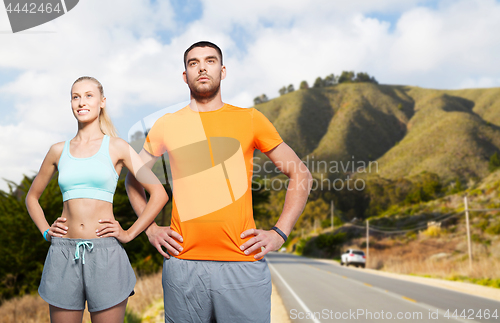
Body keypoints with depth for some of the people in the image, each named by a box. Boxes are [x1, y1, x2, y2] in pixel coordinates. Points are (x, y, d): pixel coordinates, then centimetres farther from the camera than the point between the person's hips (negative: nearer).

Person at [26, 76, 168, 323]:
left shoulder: (117, 147, 2)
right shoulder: (59, 151, 11)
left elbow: (159, 194, -2)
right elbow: (32, 197, 24)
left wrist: (129, 234, -5)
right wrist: (45, 231, 9)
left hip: (105, 254, -2)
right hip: (64, 253, 3)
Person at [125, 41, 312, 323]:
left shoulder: (250, 119, 4)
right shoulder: (167, 125, 8)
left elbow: (301, 175, 8)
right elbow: (133, 177, 21)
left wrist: (280, 233, 0)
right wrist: (150, 229, 10)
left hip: (244, 264, -1)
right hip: (183, 264, 1)